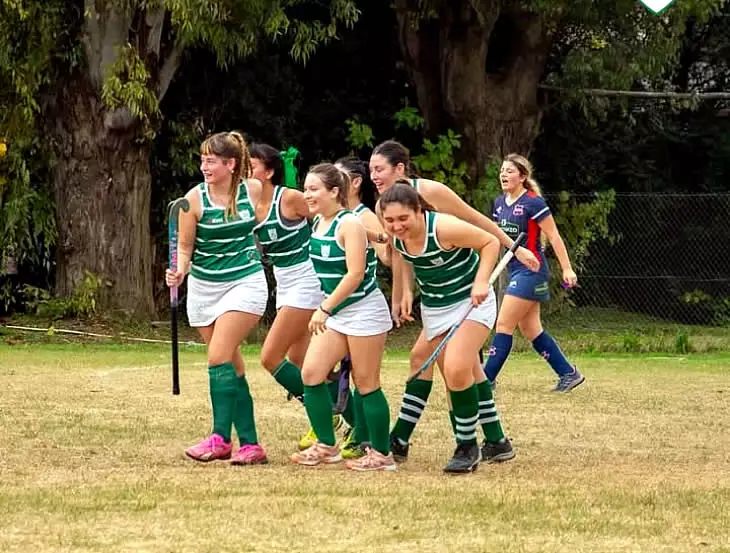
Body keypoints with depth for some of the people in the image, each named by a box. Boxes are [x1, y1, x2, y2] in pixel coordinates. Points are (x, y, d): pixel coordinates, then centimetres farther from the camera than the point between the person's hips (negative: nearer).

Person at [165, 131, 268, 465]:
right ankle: (250, 445, 11)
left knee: (219, 356, -18)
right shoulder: (194, 199, -8)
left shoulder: (253, 190, -6)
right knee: (232, 366, 6)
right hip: (204, 287, 2)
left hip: (244, 283, -2)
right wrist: (179, 271, -22)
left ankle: (220, 438, -19)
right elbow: (185, 246, -4)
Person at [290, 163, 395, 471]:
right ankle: (326, 446, 9)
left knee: (366, 384, -2)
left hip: (364, 310, -8)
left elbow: (355, 274, -22)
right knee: (311, 374, 0)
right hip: (334, 312, 8)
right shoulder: (317, 224, 7)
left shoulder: (349, 224, -17)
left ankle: (381, 455, 6)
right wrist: (326, 309, 16)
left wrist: (324, 310, -21)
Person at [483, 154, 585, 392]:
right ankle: (569, 373, 18)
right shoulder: (500, 203, 9)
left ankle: (487, 379, -6)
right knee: (530, 329, 10)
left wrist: (567, 269, -15)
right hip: (515, 270, 9)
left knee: (504, 325, -10)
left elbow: (554, 236, -13)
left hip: (531, 270, -9)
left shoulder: (533, 202, -14)